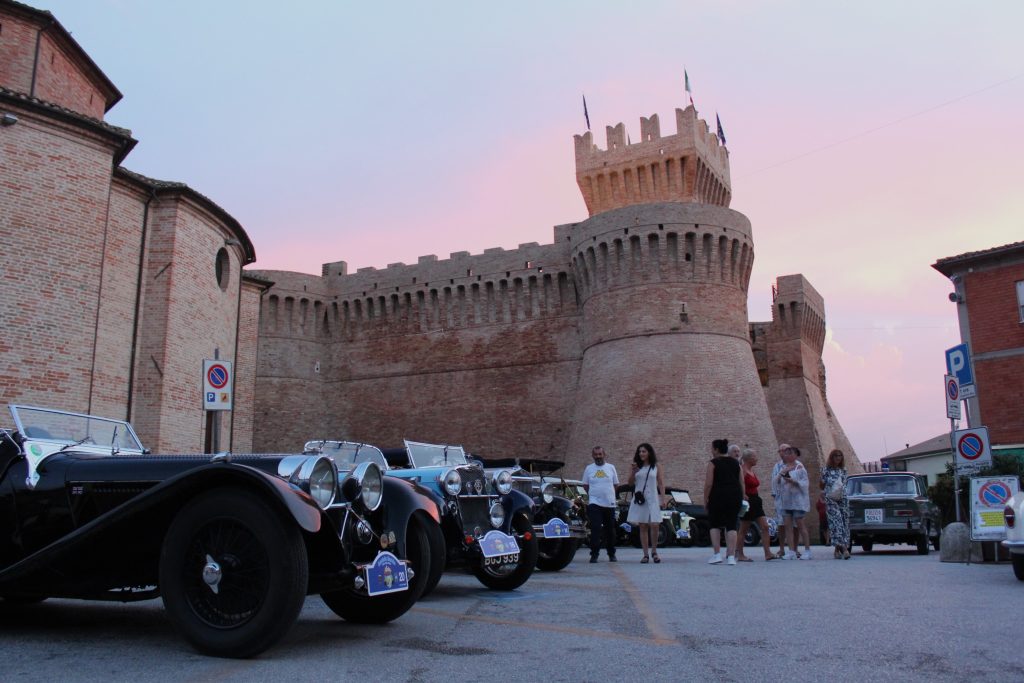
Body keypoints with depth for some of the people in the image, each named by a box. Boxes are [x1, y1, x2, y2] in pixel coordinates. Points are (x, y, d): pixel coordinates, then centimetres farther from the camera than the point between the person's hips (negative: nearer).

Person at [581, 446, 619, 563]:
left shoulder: (611, 467, 6)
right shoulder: (589, 469, 6)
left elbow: (616, 484, 12)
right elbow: (585, 486, 12)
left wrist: (606, 492, 5)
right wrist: (593, 494, 4)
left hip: (609, 504, 1)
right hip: (594, 504, -1)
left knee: (610, 530, 10)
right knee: (595, 529, -12)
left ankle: (611, 554, 24)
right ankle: (594, 554, -10)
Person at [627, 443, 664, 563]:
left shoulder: (656, 467, 6)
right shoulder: (637, 466, 8)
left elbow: (660, 484, 6)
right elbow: (630, 482, 9)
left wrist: (663, 498, -4)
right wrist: (633, 471, -7)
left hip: (653, 499, -1)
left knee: (654, 525, -12)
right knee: (643, 527, 3)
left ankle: (654, 551, 8)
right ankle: (645, 555, 8)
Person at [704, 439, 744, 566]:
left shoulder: (713, 463, -4)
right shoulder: (735, 463, 13)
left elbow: (708, 483, -11)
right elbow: (741, 482, 14)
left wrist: (705, 499, -3)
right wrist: (741, 498, 20)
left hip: (718, 497, -4)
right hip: (735, 497, 4)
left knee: (715, 524, 9)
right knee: (731, 526, 5)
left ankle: (717, 555, 2)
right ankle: (731, 556, 0)